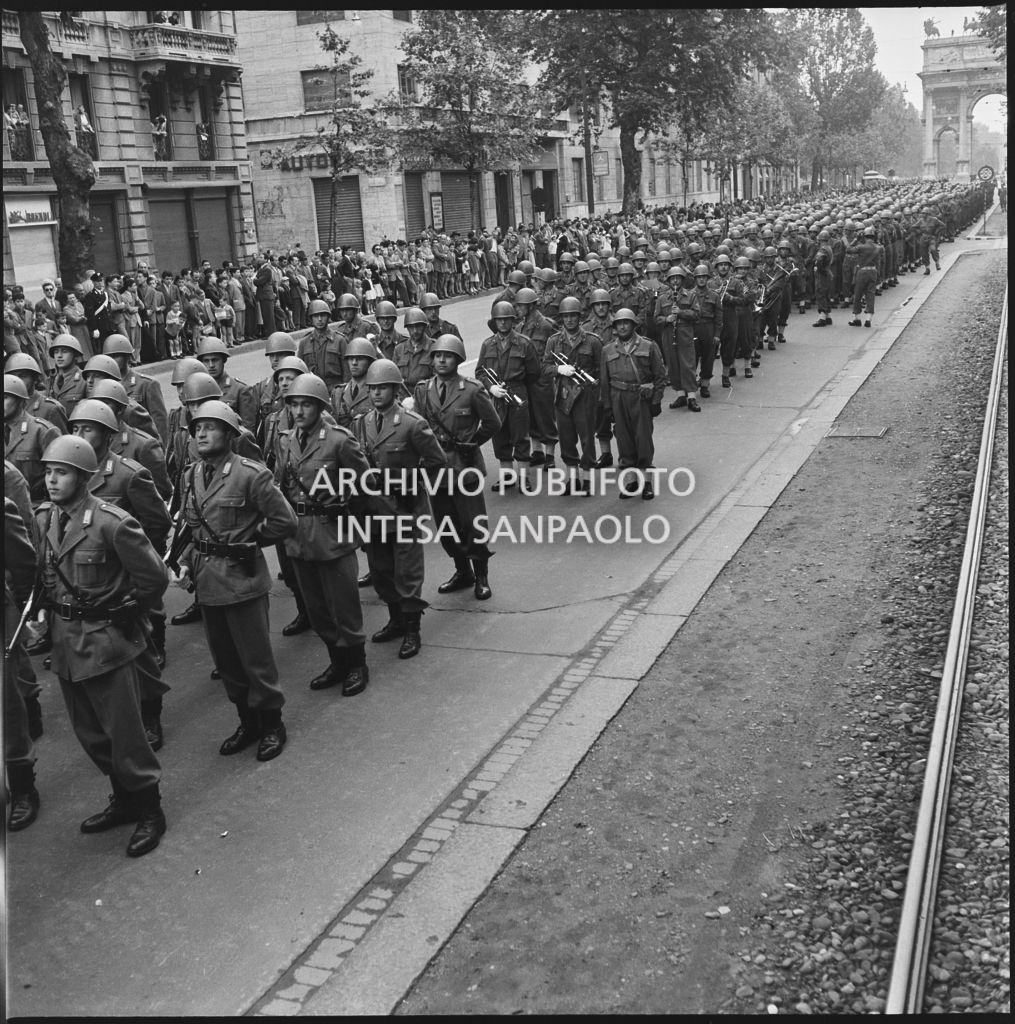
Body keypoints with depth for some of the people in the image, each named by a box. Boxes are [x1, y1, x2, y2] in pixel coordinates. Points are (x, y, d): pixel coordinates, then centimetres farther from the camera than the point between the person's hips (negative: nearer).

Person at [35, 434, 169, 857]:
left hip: (104, 643, -7)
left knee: (124, 734, 2)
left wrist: (126, 617, -3)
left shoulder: (111, 523, -19)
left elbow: (154, 577, -14)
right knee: (90, 735, 17)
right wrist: (49, 617, 9)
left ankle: (150, 811, 19)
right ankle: (125, 799, 35)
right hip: (64, 643, 7)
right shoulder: (42, 518, 1)